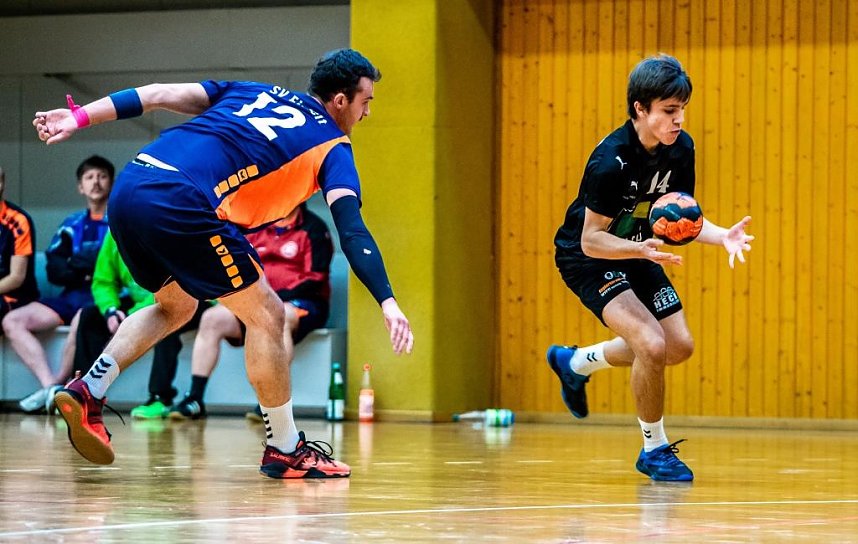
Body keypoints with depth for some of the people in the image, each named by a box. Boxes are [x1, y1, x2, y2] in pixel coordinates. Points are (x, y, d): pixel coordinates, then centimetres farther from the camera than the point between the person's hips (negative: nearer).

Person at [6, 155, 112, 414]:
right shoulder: (72, 225, 19)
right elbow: (54, 271, 10)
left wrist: (78, 263, -11)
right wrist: (85, 271, -9)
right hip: (73, 296, 6)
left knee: (82, 319, -39)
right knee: (12, 321, -10)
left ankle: (60, 383, -18)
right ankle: (49, 385, -24)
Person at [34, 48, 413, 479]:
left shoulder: (254, 92, 28)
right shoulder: (331, 147, 12)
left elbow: (161, 94, 17)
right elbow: (351, 229, -4)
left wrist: (80, 117, 14)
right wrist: (387, 301, -13)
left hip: (127, 190, 7)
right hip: (179, 203, -7)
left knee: (176, 305, 30)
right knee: (267, 315, 7)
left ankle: (88, 390, 17)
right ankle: (285, 449, 12)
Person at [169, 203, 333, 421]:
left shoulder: (313, 229, -2)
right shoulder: (256, 228, 16)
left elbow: (315, 277, -10)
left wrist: (278, 298, -19)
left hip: (301, 303, -6)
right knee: (212, 319, -13)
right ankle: (195, 399, -17)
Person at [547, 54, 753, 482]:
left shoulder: (681, 148, -10)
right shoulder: (611, 161, -31)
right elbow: (592, 239, -27)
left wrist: (723, 236, -19)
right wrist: (643, 249, -43)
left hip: (638, 251, 8)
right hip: (587, 257, -8)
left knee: (679, 346, 13)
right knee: (652, 345, -23)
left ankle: (576, 362, 35)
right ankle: (654, 449, -2)